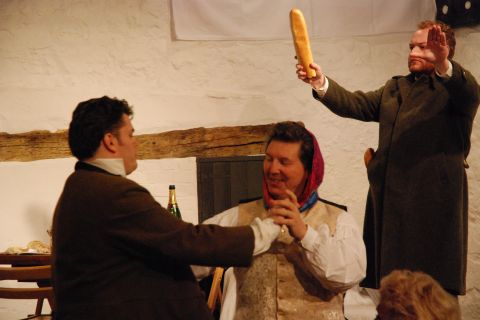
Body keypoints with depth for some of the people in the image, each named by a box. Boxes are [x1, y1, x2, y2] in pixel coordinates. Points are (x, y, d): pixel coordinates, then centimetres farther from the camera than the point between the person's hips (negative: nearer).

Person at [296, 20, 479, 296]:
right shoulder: (395, 88, 20)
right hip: (389, 201, 5)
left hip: (435, 202, -5)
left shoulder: (456, 86, 3)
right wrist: (322, 84, -10)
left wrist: (443, 64, -42)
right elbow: (356, 104, 8)